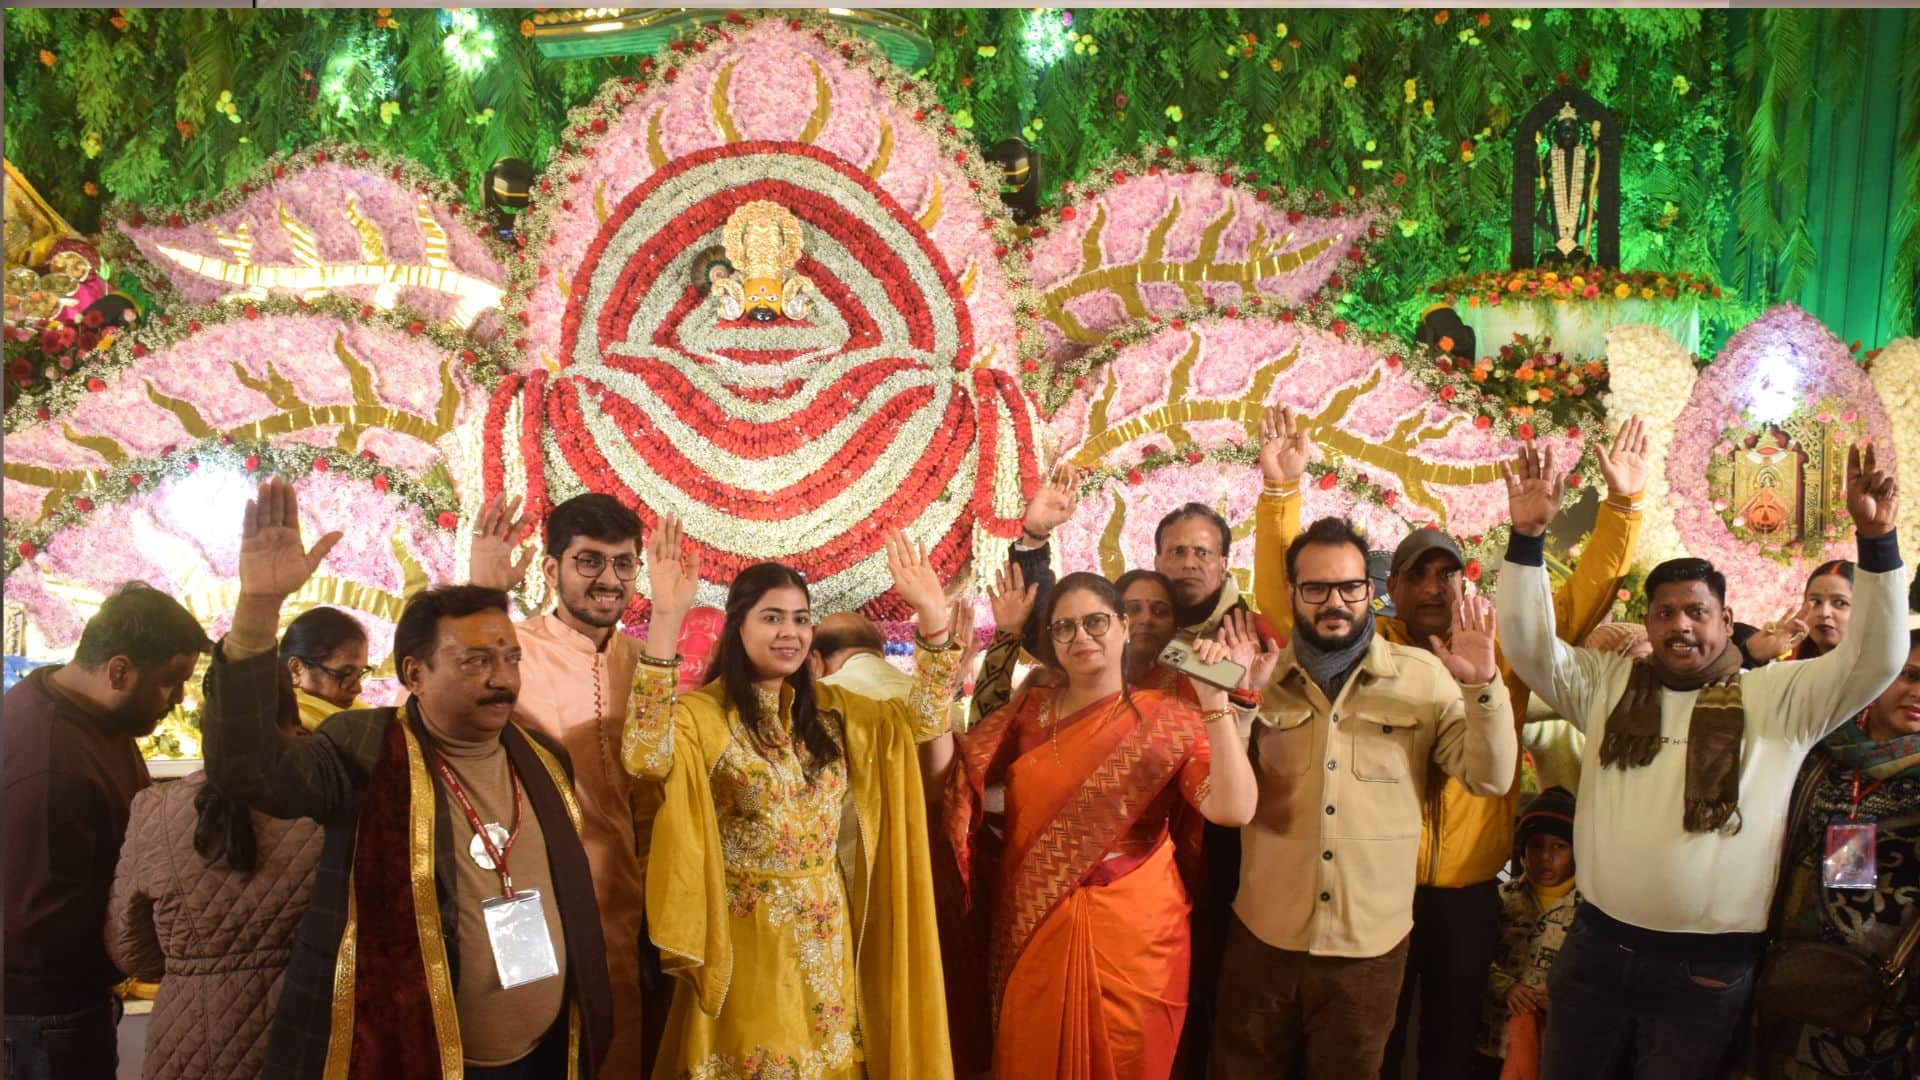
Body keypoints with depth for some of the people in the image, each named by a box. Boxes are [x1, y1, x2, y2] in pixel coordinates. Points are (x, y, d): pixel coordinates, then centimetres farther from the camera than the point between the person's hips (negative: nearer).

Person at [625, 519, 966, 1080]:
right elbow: (646, 757, -33)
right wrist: (665, 619, -38)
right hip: (747, 934, -5)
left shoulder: (829, 707, 6)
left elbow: (924, 719, 4)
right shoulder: (704, 713, -13)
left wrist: (933, 614, -7)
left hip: (825, 932, 6)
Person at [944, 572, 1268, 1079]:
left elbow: (1233, 808, -19)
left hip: (1132, 938, -2)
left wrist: (1216, 701, -28)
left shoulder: (1171, 720, -7)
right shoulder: (1028, 709, 3)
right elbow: (950, 767, -7)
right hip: (1031, 933, 2)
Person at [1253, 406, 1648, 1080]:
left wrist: (1623, 505, -7)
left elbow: (1586, 593, 4)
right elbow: (1280, 593, -10)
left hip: (1469, 890, 2)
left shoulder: (1501, 647, 3)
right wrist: (1281, 489, -22)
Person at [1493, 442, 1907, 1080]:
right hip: (1598, 949, 2)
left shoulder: (1778, 698, 0)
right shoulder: (1608, 684, 4)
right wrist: (1528, 536, -15)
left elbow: (1874, 660, -10)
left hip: (1706, 970, -2)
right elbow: (1530, 646, -4)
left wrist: (1875, 538, -20)